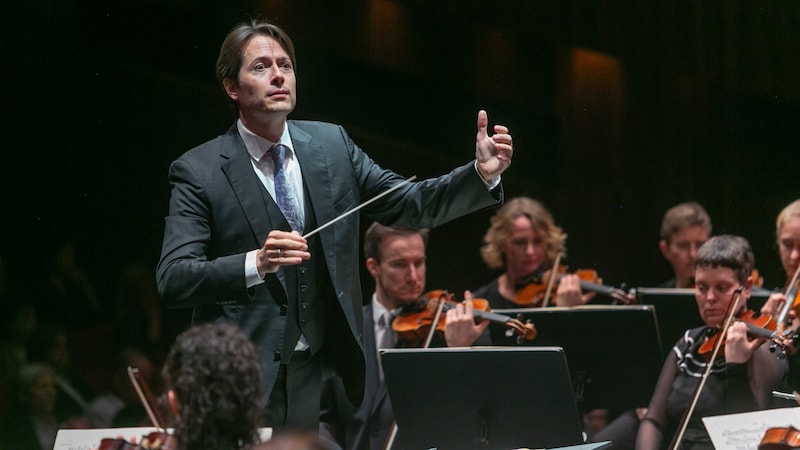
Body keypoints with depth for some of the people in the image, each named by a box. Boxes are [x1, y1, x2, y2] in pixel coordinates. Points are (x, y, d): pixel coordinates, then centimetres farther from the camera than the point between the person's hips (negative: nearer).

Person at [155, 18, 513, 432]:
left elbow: (410, 205, 11)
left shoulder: (331, 144, 9)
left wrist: (481, 174, -6)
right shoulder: (198, 171, -5)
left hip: (328, 374, 4)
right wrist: (256, 264, -30)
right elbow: (172, 280, -14)